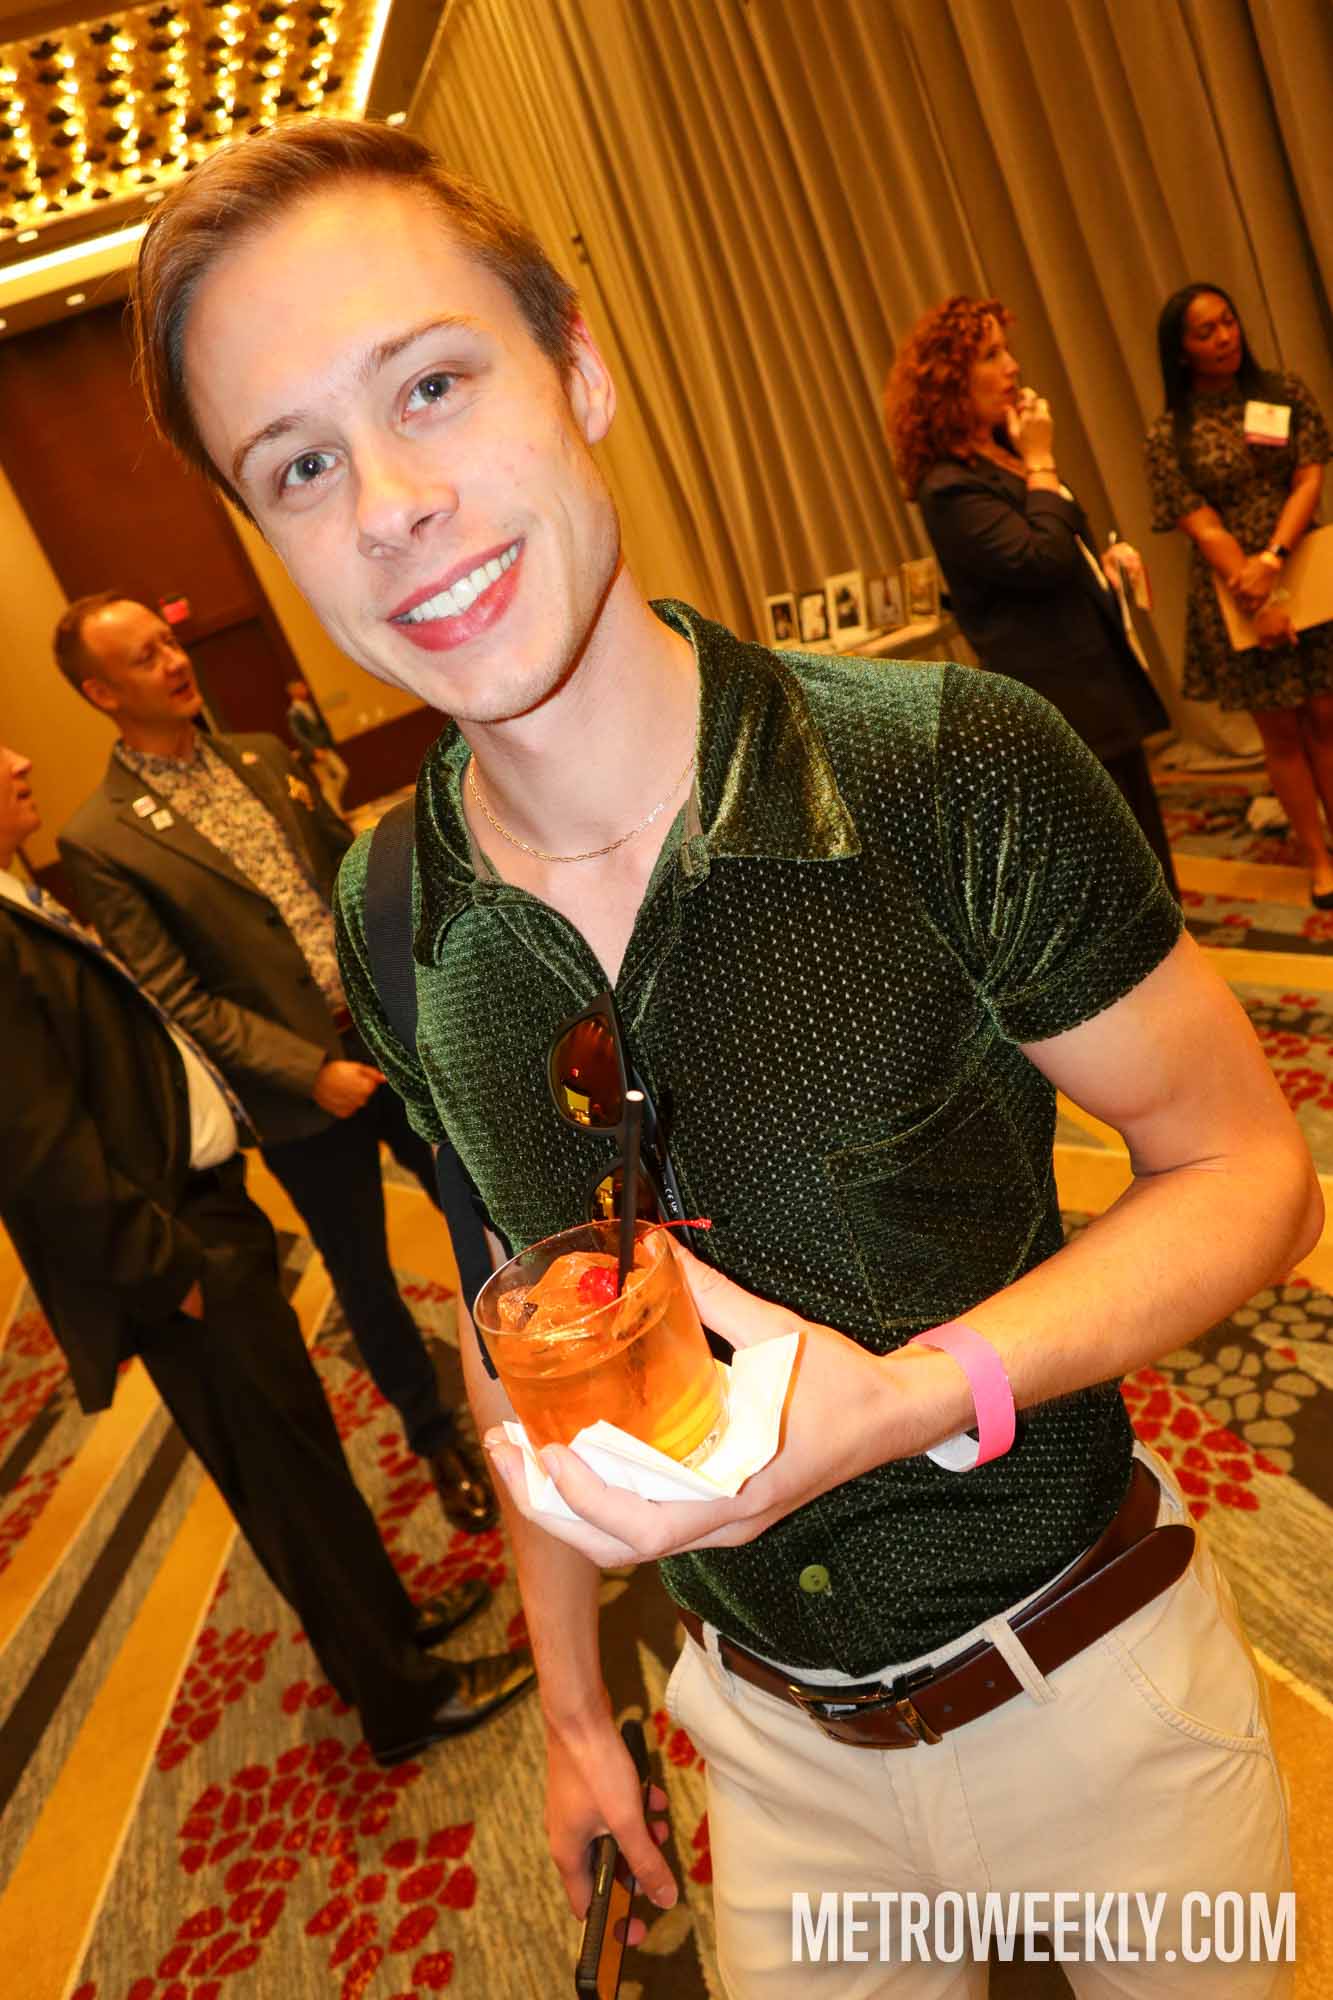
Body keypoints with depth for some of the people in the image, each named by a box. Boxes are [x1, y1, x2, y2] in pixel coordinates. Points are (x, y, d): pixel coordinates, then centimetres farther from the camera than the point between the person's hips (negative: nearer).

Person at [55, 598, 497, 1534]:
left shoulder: (263, 755, 6)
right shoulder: (100, 841, -10)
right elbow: (174, 998, -12)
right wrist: (311, 1071, -18)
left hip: (403, 1034, 4)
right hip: (304, 1088, -4)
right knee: (365, 1275, 13)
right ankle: (436, 1432, 37)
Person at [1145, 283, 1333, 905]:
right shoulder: (1167, 435, -4)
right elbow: (1202, 527, -9)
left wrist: (1272, 560, -20)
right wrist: (1259, 599, -16)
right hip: (1234, 595, -2)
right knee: (1280, 732, 5)